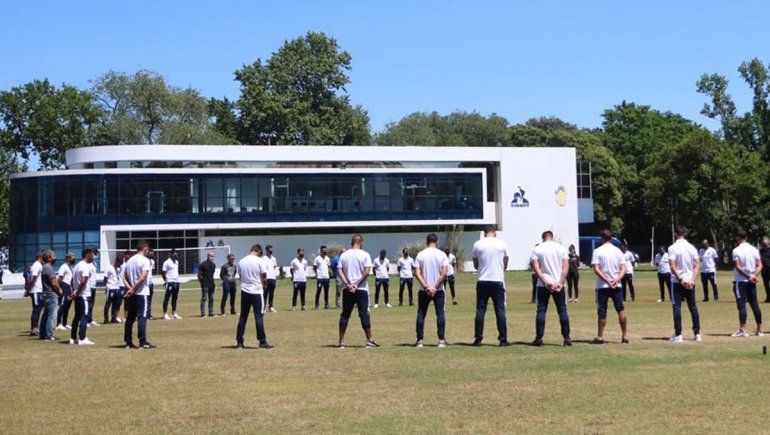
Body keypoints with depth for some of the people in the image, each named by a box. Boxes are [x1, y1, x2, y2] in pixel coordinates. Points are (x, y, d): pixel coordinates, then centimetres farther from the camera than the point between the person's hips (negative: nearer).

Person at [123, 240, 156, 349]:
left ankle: (128, 342, 13)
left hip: (131, 294, 7)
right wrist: (133, 290, -15)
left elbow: (124, 278, 9)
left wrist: (130, 288, -2)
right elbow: (143, 277, -20)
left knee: (130, 318, 10)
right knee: (142, 317, -7)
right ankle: (143, 343, -9)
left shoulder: (129, 261, 13)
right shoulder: (145, 260, -9)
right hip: (142, 293, -7)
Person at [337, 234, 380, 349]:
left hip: (347, 290, 3)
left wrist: (347, 284, -10)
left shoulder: (344, 255, 6)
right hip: (362, 290, -3)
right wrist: (357, 284, -11)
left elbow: (339, 270, -3)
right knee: (364, 314, 1)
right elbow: (367, 271, -13)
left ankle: (341, 342, 6)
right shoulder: (365, 255, -4)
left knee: (345, 315, 7)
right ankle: (369, 340, 2)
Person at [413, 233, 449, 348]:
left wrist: (426, 287, -11)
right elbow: (444, 274, -10)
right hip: (439, 290, -1)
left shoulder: (420, 255, 1)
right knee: (440, 313, 5)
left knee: (421, 314, 8)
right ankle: (441, 340, -1)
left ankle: (420, 340, 5)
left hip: (423, 290, 1)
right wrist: (435, 287, -9)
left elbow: (417, 273, -7)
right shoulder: (442, 254, -1)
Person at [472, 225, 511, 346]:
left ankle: (478, 339, 4)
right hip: (498, 280, -1)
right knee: (500, 310, 2)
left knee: (480, 310, 5)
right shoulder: (502, 244, 1)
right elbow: (505, 265, 9)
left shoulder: (477, 245, 2)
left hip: (482, 281, 1)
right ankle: (503, 339, 0)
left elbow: (475, 265, 9)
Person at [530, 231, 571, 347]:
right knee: (562, 310, 6)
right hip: (558, 284, 1)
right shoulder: (561, 248, 5)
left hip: (543, 285, -1)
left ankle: (539, 338, 1)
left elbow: (535, 267, -8)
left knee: (541, 310, 4)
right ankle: (566, 338, 3)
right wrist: (561, 283, -8)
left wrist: (545, 282, -12)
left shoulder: (537, 249, 2)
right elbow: (566, 266, -3)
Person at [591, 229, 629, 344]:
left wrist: (607, 281, -14)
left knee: (602, 311, 2)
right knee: (621, 309, 9)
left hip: (602, 286, -3)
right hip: (617, 286, 3)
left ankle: (600, 337, 3)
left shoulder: (597, 251, -4)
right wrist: (617, 280, -10)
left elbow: (596, 269, -12)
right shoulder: (618, 251, 7)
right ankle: (625, 336, 8)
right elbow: (623, 269, 0)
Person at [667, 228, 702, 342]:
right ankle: (697, 333, 11)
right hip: (690, 281, 4)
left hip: (677, 281, -4)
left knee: (677, 307, -2)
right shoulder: (691, 247, 6)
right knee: (693, 307, 10)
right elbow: (697, 265, 2)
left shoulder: (673, 248, -9)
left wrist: (680, 280, -12)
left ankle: (678, 335, -6)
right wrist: (692, 280, -3)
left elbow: (672, 266, -16)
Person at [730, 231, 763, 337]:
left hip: (741, 280, -5)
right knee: (754, 304, 11)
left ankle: (742, 330, -11)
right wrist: (755, 276, -8)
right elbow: (760, 265, 2)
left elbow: (738, 267, -15)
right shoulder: (754, 249, 8)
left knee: (741, 304, -6)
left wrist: (748, 276, -11)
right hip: (752, 282, 6)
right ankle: (759, 329, 15)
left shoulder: (736, 250, -9)